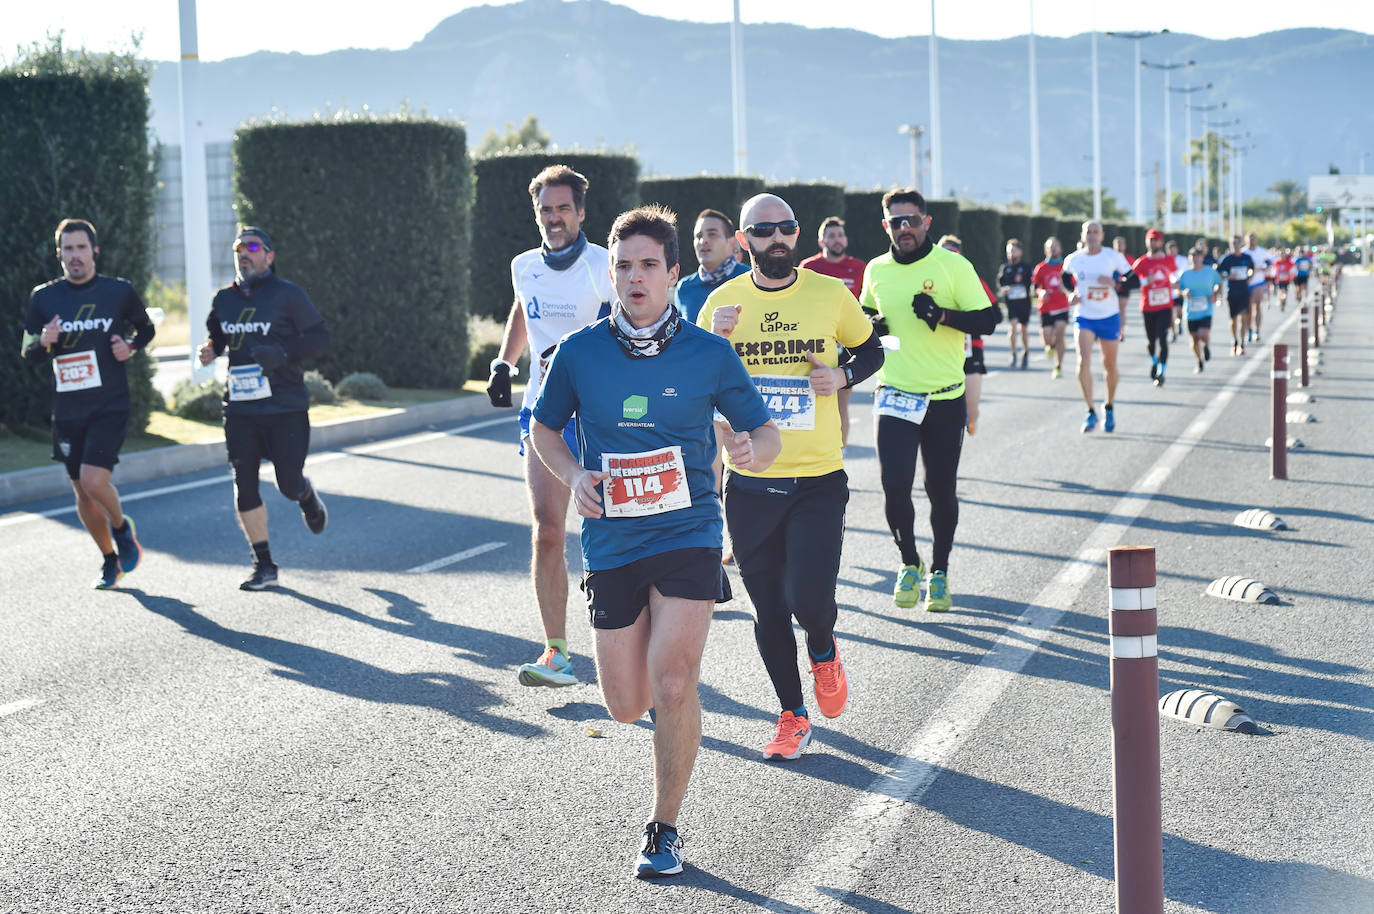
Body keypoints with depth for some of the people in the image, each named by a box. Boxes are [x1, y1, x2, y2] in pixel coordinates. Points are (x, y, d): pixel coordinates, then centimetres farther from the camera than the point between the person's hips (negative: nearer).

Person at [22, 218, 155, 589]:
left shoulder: (119, 291, -2)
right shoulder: (43, 297, 3)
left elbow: (146, 328, 14)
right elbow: (27, 354, 7)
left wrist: (131, 346, -7)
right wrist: (43, 342, -16)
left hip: (110, 406, -3)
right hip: (67, 410, 3)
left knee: (94, 481, -20)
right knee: (82, 494, 10)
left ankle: (122, 527, 12)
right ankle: (110, 560, 31)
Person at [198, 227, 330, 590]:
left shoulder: (287, 294, -5)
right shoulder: (224, 299, 8)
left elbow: (319, 336, -4)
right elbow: (216, 334, 24)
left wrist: (282, 354, -19)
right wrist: (209, 350, 1)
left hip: (286, 408, -4)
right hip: (240, 410, 4)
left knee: (289, 484, -1)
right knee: (245, 486, -1)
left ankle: (307, 496, 39)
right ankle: (264, 565, 9)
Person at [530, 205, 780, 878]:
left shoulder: (708, 354, -2)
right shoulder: (579, 353, 1)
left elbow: (764, 431, 7)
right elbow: (545, 428, 16)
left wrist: (753, 450, -18)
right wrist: (574, 476, -4)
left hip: (688, 535, -2)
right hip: (611, 542, 2)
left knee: (672, 686, -17)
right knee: (626, 706, 6)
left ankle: (665, 830, 3)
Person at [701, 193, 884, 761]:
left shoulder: (830, 294, -1)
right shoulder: (722, 302, 1)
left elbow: (870, 351, 15)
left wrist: (842, 376, -6)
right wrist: (714, 342, -14)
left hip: (818, 479, -1)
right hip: (750, 483, 2)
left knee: (810, 598, -13)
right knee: (768, 610, 7)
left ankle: (823, 650, 23)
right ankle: (792, 715, 26)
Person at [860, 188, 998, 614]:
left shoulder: (953, 266, -4)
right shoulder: (876, 270, 7)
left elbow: (988, 320, -6)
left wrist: (942, 315, -21)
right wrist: (871, 324, 1)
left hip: (945, 398, -2)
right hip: (895, 395, 2)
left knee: (942, 491, 6)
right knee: (894, 485, -10)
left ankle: (939, 573, 25)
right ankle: (909, 563, 14)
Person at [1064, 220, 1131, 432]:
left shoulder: (1114, 257, -5)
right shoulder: (1073, 260, -1)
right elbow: (1067, 279, 20)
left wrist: (1115, 282, -19)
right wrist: (1073, 294, 1)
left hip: (1109, 317, 0)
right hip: (1085, 318, 0)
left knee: (1110, 366, 11)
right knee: (1083, 363, -18)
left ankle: (1109, 406, 34)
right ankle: (1091, 412, -9)